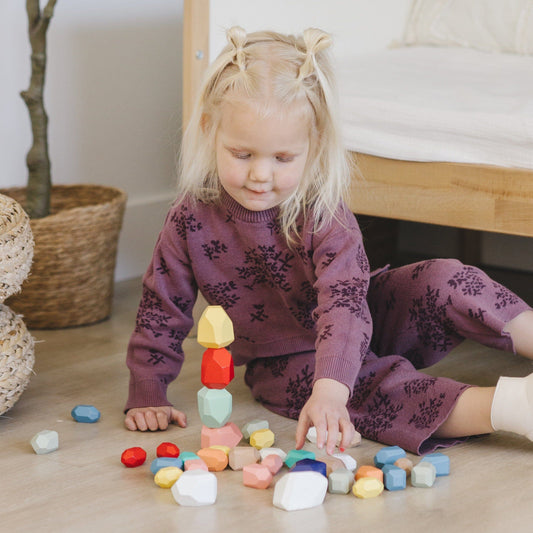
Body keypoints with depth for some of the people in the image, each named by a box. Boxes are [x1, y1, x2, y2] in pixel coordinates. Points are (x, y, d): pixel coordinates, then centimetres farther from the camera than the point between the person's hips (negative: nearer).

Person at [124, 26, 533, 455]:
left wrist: (330, 390, -52)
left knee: (445, 281, -21)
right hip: (288, 363, -1)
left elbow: (344, 301, -36)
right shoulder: (193, 219, -17)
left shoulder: (323, 212, -23)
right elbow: (161, 310, -4)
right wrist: (147, 397, -7)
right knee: (378, 388, -30)